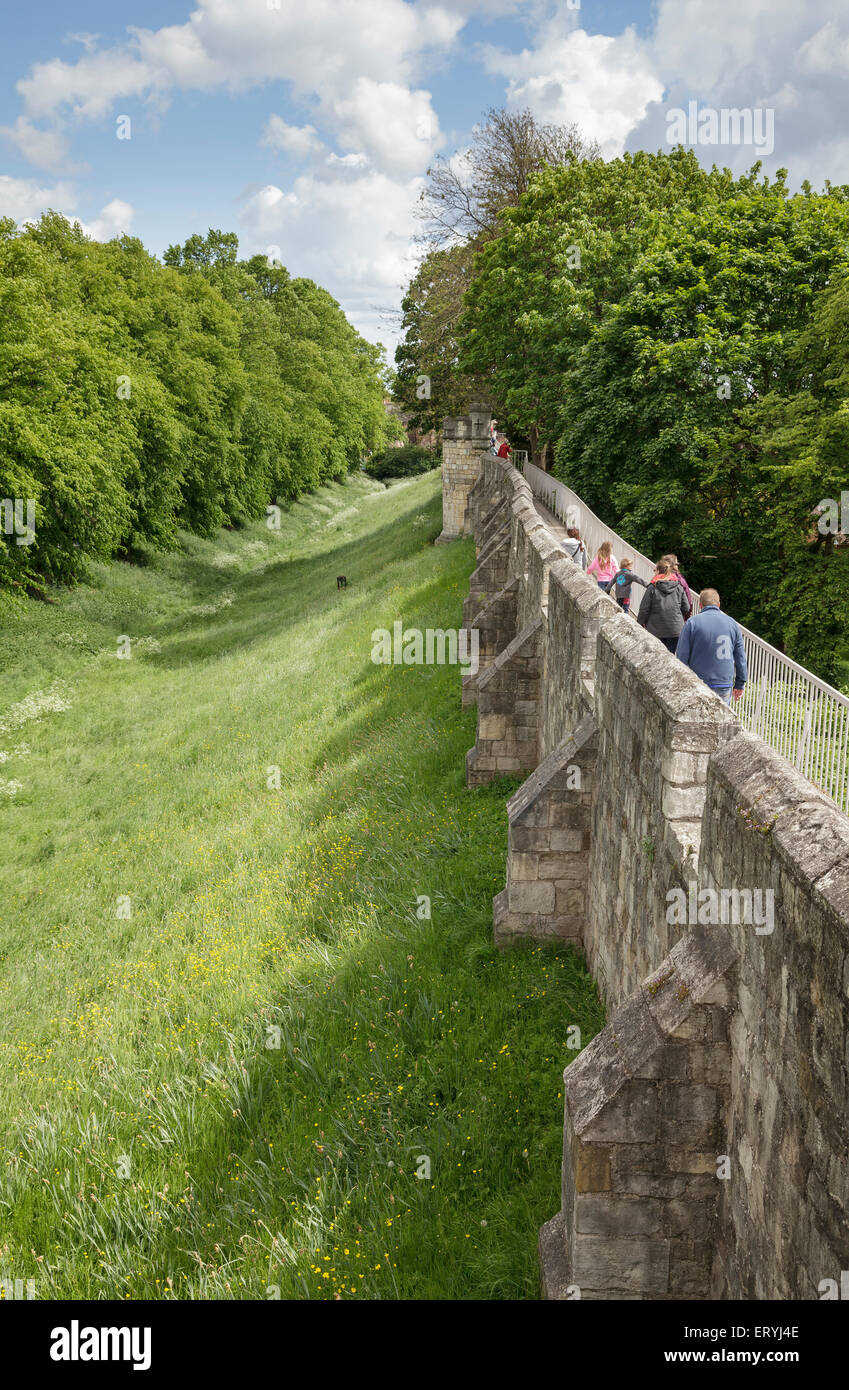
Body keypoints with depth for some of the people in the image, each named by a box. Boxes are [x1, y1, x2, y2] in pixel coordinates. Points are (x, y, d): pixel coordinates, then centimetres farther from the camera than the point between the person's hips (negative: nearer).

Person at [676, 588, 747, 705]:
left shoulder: (692, 623, -4)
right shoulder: (733, 624, 6)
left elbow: (681, 656, -5)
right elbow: (740, 657, 10)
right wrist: (740, 685, 18)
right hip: (725, 685, 3)